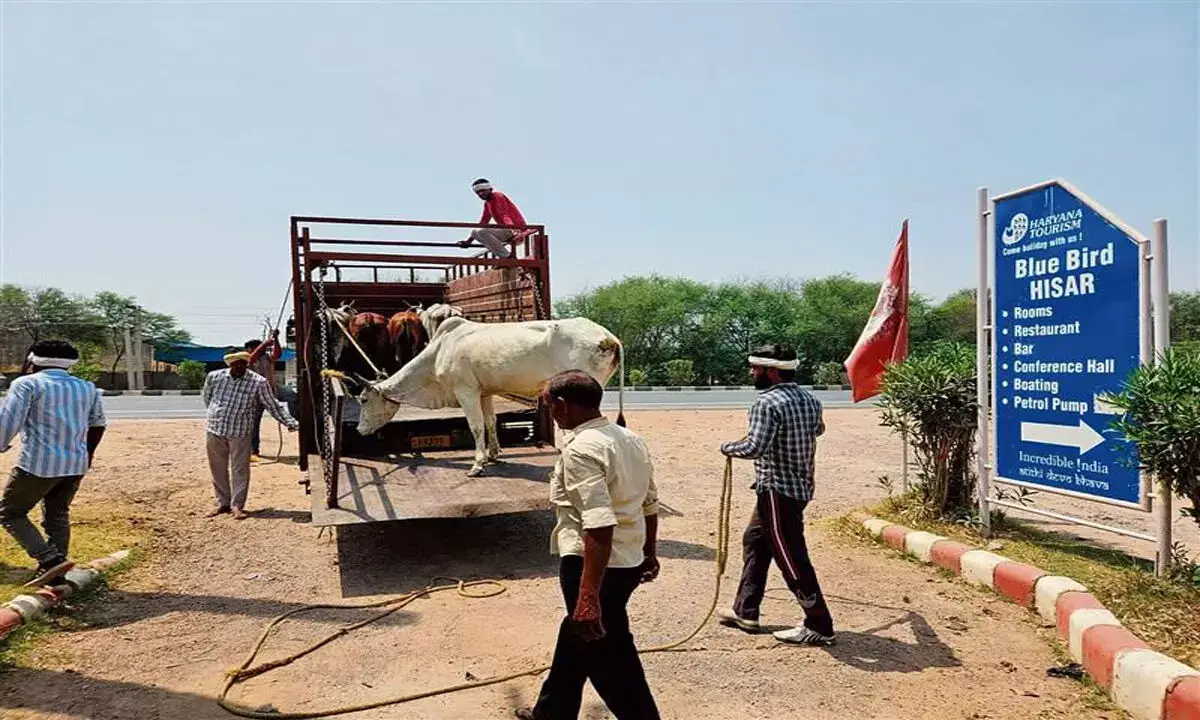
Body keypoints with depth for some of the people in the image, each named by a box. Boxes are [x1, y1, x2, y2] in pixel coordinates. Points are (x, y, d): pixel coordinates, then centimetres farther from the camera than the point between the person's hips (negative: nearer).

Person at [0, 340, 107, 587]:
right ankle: (55, 576, 18)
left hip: (38, 464, -6)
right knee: (58, 516, 18)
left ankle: (51, 560, -5)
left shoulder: (27, 384, -3)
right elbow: (97, 425, 20)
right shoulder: (87, 388, 14)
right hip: (76, 464, 6)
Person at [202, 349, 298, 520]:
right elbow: (206, 396, 20)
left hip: (240, 433, -3)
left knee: (240, 470, 1)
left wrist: (290, 423, -12)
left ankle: (237, 505, 11)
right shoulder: (214, 377, 0)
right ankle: (223, 503, 25)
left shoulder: (258, 382, -8)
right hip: (214, 430, 3)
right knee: (218, 469, 12)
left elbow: (273, 405, -5)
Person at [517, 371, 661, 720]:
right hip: (628, 562, 10)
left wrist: (589, 595, -30)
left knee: (610, 659, 4)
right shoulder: (631, 440, 7)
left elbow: (599, 525, -29)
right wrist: (649, 553, 27)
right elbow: (649, 505, 15)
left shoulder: (582, 449, -21)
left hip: (596, 566, -10)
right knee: (576, 636, 26)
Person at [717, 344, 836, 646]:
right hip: (800, 485, 10)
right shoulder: (809, 399, 7)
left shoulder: (768, 403, -19)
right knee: (754, 541, 20)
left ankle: (820, 627, 8)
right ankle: (745, 611, 28)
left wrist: (727, 448, -8)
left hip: (777, 490, -10)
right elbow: (818, 428, 26)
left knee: (790, 556, -1)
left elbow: (755, 447, -27)